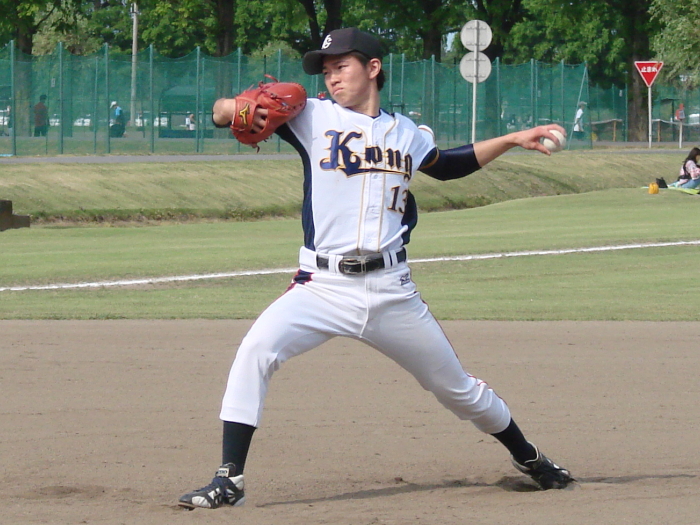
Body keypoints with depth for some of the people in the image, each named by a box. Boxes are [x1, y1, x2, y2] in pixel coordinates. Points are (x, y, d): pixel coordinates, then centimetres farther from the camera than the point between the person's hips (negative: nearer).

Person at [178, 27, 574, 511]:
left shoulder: (405, 133, 11)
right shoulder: (314, 117, 2)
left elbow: (449, 164, 32)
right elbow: (224, 112, -6)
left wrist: (513, 141, 27)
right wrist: (236, 109, -30)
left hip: (392, 293, 2)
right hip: (324, 287, -2)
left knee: (457, 388, 13)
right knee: (256, 350, -27)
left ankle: (527, 457, 39)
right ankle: (230, 480, -22)